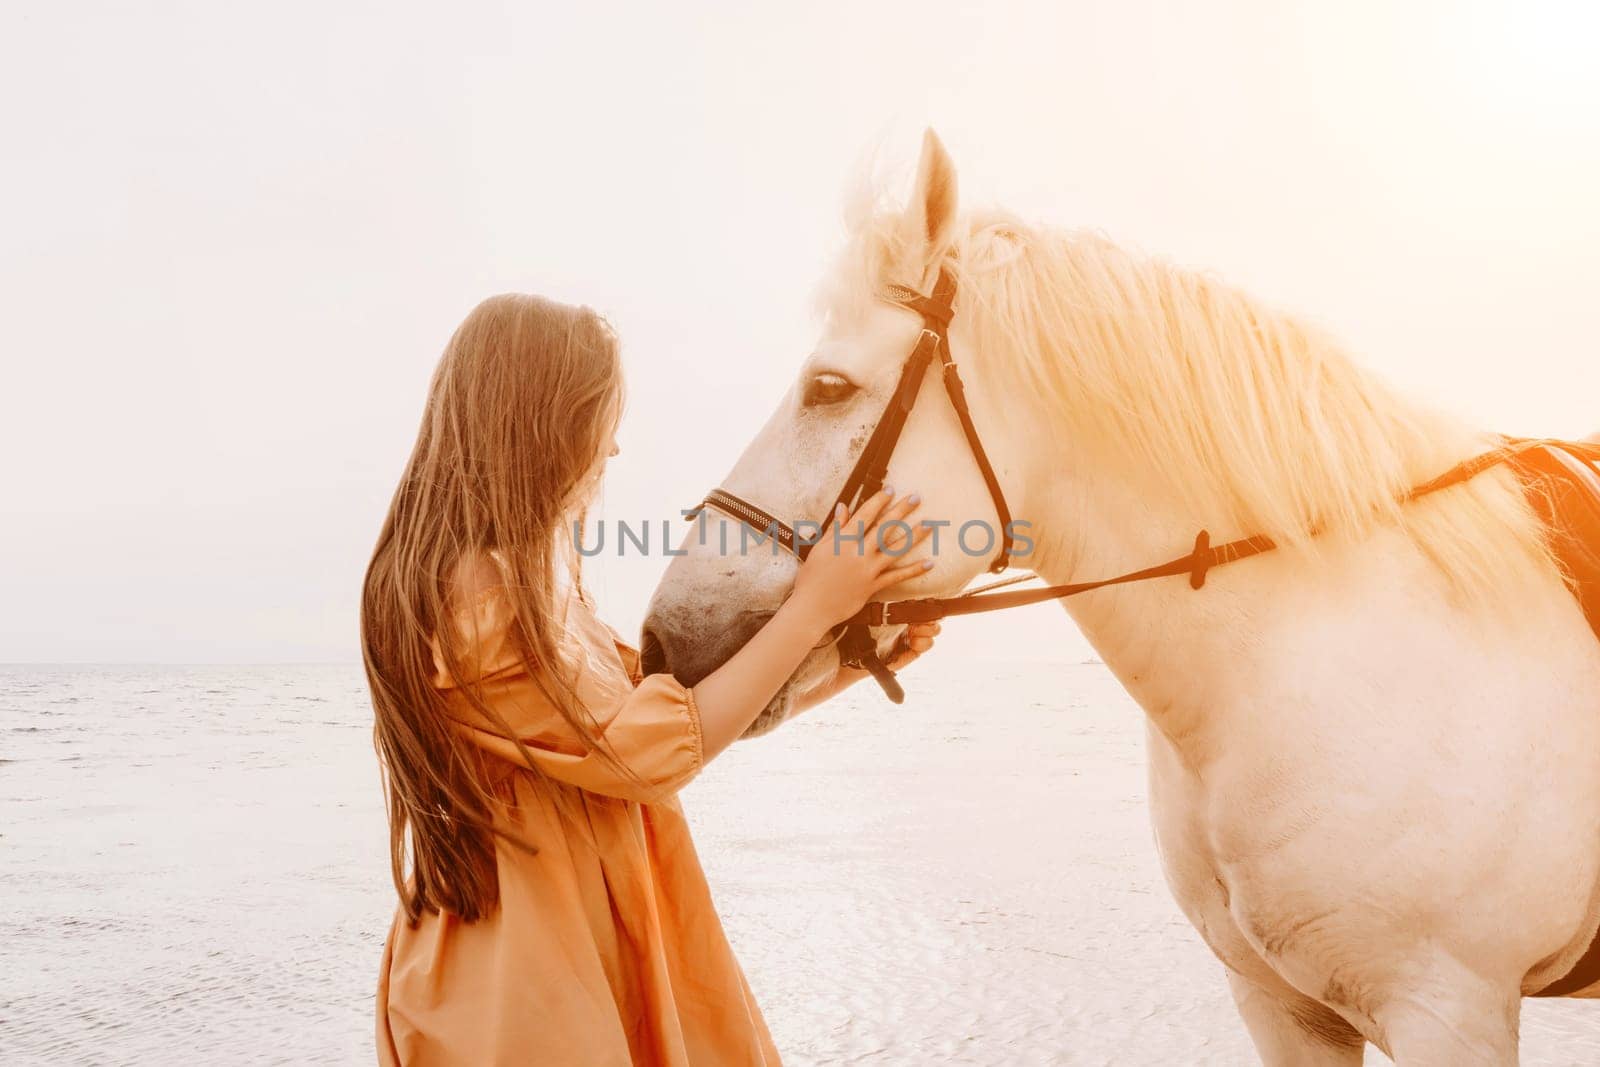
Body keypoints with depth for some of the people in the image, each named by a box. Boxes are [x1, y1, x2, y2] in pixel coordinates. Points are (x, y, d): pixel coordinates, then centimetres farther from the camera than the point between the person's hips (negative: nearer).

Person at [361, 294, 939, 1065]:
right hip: (519, 982, -9)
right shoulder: (475, 597, -24)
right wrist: (813, 606, -15)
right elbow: (655, 749, -21)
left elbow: (639, 700, 9)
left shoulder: (524, 574, 7)